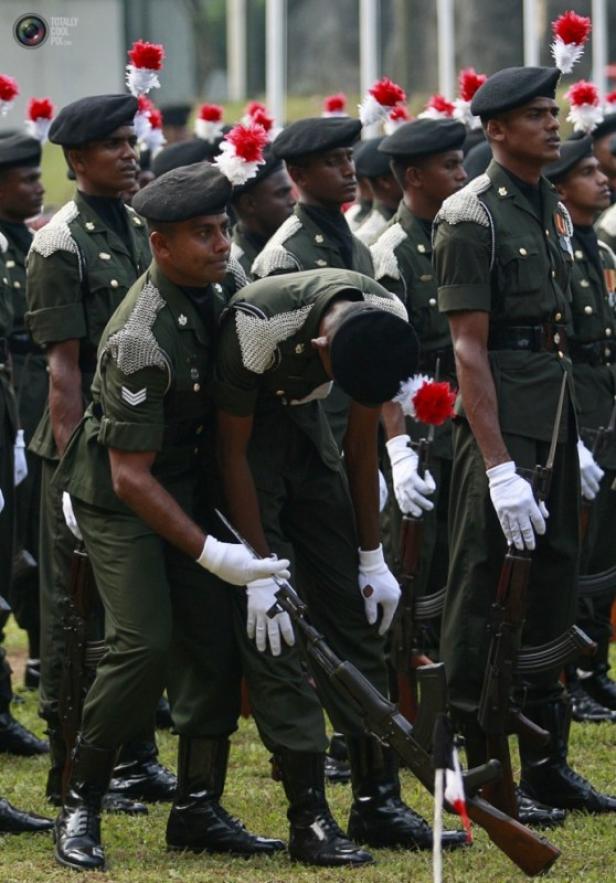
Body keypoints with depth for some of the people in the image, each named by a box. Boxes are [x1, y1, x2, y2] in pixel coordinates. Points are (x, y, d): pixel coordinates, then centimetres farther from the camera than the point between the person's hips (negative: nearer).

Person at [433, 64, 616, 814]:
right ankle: (474, 770, 2)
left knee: (551, 586, 13)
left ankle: (546, 764, 21)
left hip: (555, 416, 9)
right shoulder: (471, 218, -12)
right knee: (484, 596, -4)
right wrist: (499, 468, -21)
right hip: (499, 420, -9)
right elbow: (469, 348, -16)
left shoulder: (554, 210, 14)